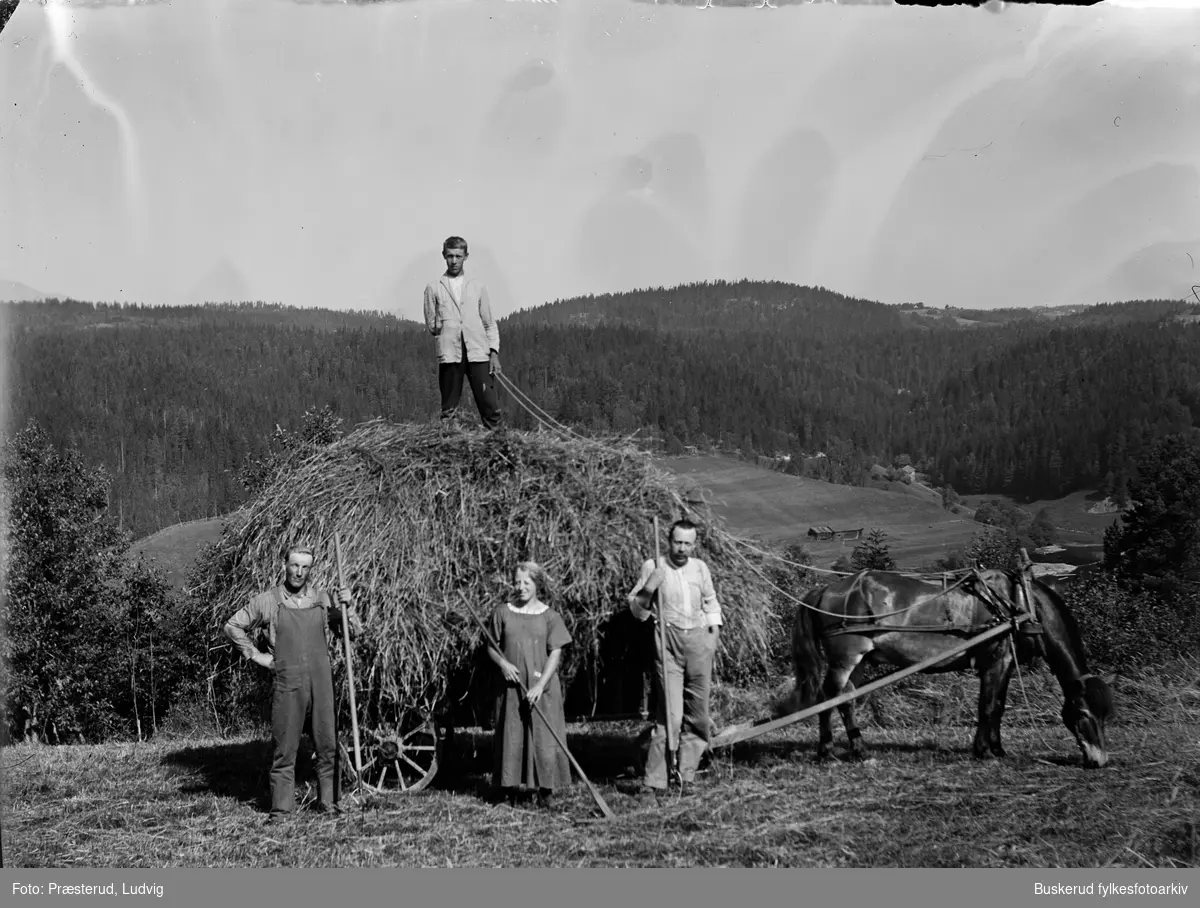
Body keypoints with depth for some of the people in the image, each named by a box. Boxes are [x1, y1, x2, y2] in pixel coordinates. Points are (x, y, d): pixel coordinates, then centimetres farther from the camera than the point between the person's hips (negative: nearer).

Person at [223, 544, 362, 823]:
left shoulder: (322, 599, 7)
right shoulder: (268, 601, 0)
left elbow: (355, 632, 10)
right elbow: (233, 626, 9)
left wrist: (347, 608, -6)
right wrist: (255, 655, 4)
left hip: (322, 681, 2)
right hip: (287, 684, -2)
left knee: (328, 746, 6)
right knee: (284, 750, 1)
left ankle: (328, 801, 18)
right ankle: (281, 808, 8)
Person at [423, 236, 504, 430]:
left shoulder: (477, 287, 16)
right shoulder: (433, 288, 13)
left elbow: (490, 324, 14)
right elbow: (431, 325, 15)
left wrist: (494, 352, 3)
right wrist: (439, 327, -6)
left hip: (478, 353, 1)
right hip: (449, 354, -1)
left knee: (490, 407, -8)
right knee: (449, 411, -2)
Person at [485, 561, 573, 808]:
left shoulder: (549, 616, 0)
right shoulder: (503, 612, 5)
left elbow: (556, 653, -4)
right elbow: (491, 647, 11)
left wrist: (540, 685, -13)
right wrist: (503, 663, -10)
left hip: (542, 687, -1)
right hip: (511, 686, 1)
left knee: (543, 737, -2)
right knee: (511, 736, 3)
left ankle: (545, 790, 4)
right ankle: (511, 788, 10)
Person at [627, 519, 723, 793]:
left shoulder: (700, 567, 9)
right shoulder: (653, 567, -2)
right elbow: (636, 609, 3)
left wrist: (714, 630, 14)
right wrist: (647, 590, -15)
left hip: (699, 639, 4)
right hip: (668, 640, -4)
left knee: (697, 712, 6)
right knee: (669, 713, -13)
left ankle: (686, 775, 15)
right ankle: (654, 779, -12)